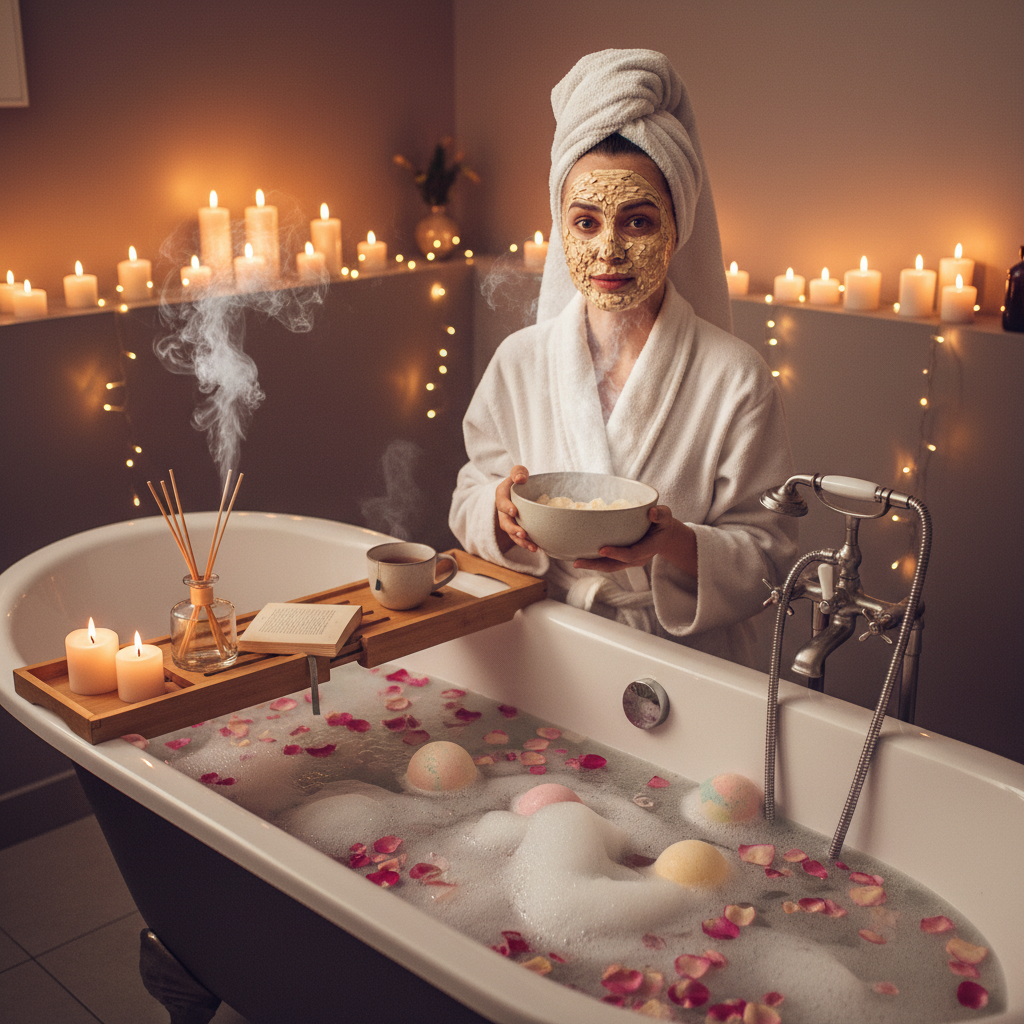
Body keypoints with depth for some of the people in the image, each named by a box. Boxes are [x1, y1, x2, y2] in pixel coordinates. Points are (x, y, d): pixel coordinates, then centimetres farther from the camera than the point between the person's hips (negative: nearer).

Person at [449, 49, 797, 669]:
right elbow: (469, 504, 10)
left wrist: (675, 544, -23)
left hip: (683, 659, -1)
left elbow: (770, 554, -4)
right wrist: (501, 507, -13)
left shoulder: (735, 378, -7)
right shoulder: (520, 361, 3)